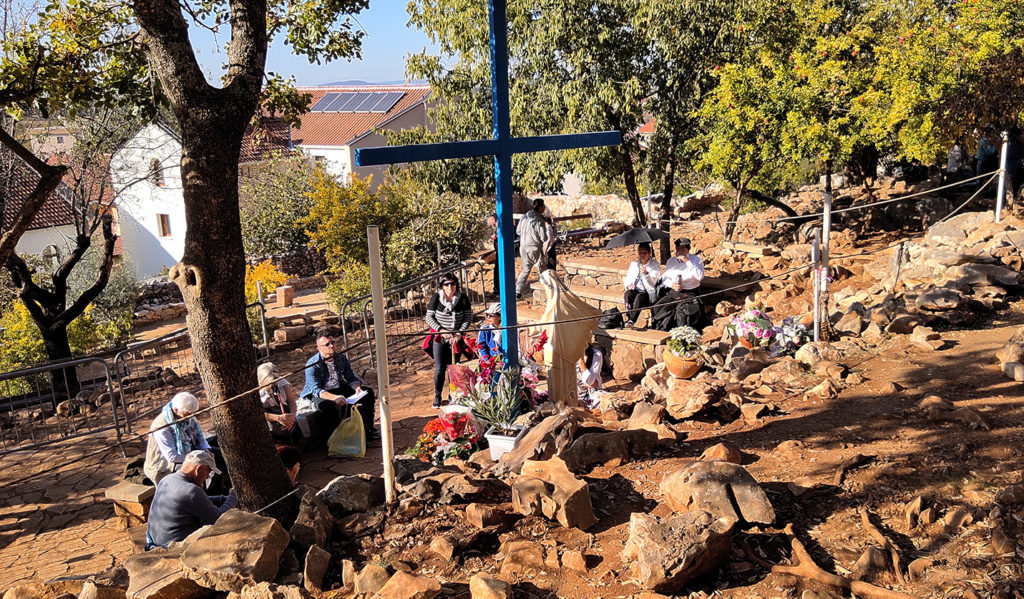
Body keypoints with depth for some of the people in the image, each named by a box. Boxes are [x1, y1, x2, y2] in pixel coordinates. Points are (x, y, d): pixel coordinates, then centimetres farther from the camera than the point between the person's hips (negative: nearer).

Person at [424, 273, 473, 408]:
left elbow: (468, 318, -3)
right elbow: (429, 317, -3)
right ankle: (437, 396, 12)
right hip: (439, 337, -1)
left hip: (456, 338, 1)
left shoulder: (463, 299, -6)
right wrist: (441, 330, -16)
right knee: (440, 368, -3)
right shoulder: (436, 298, -7)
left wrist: (458, 333, -13)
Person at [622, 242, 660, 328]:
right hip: (635, 289, 4)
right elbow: (627, 279, 17)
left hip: (648, 292, -4)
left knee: (639, 296, -36)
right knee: (627, 293, -30)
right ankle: (628, 317, -36)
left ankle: (632, 320, -42)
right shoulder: (633, 264, 18)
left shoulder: (655, 265, 4)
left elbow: (652, 283, -7)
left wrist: (646, 274, -25)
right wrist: (628, 285, -7)